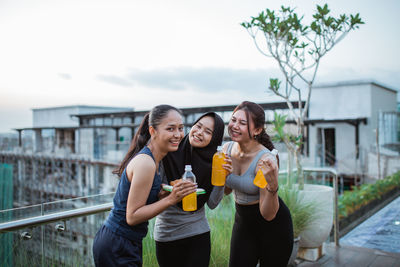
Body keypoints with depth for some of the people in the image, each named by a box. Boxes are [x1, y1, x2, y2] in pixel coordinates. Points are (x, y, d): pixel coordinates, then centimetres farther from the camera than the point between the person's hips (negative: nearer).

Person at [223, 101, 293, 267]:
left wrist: (272, 185, -41)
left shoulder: (266, 159, -26)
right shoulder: (227, 149, -9)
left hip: (273, 225, -5)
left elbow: (268, 215, -25)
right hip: (242, 221, 5)